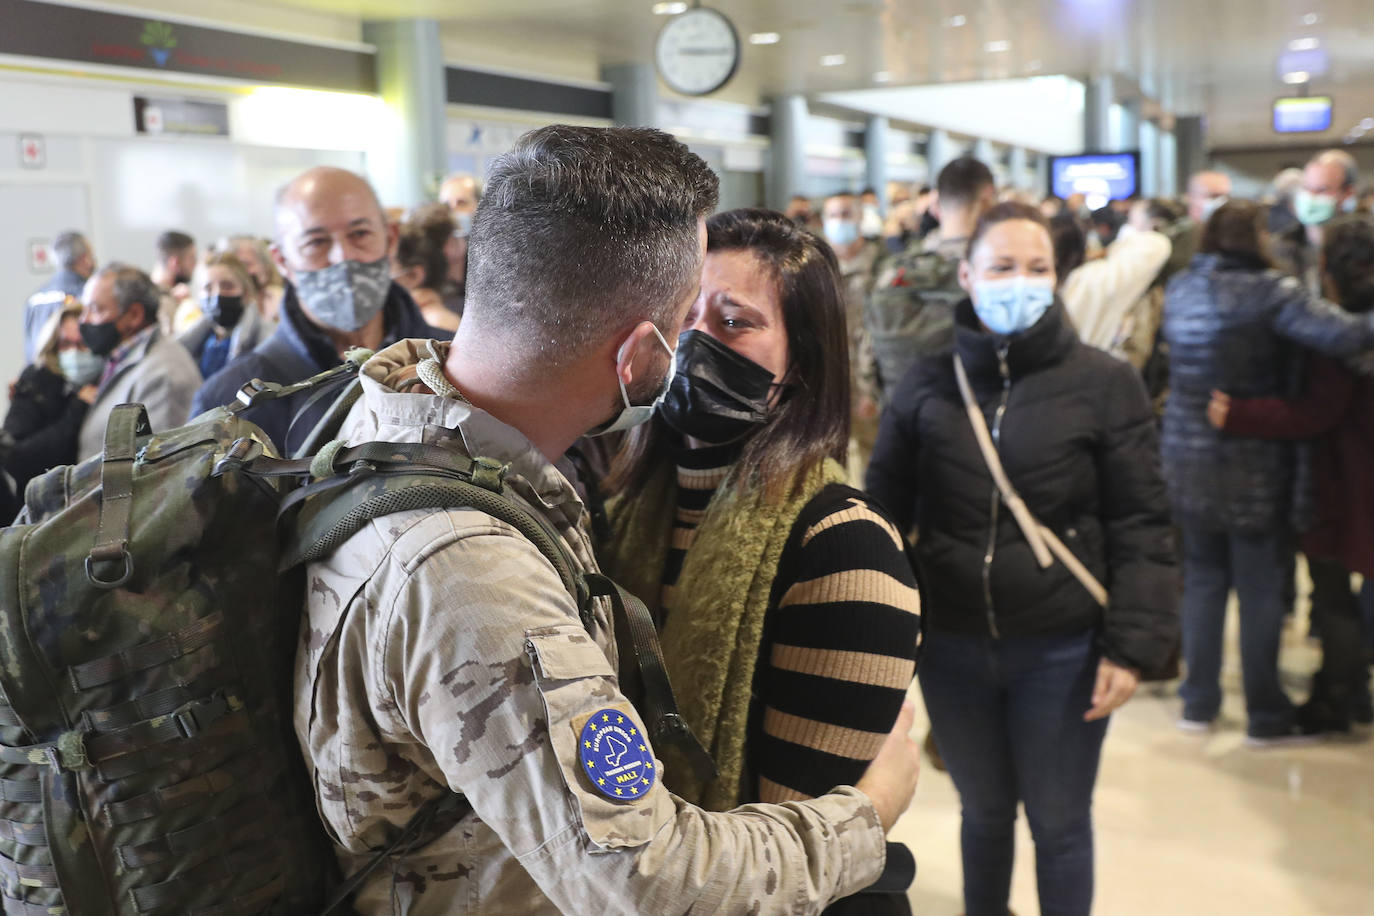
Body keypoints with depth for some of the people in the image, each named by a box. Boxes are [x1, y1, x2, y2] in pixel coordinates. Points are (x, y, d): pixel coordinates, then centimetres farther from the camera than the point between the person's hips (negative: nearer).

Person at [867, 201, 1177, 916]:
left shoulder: (1104, 384, -7)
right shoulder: (929, 382, -2)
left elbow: (1139, 526, -6)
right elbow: (883, 507, 3)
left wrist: (1133, 644, -12)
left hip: (1062, 651, -2)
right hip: (951, 647, 2)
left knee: (1058, 824, 13)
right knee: (985, 811, 20)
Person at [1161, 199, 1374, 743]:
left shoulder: (1179, 290, 4)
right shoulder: (1268, 291, -15)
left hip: (1187, 458, 5)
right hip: (1254, 467, -5)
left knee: (1203, 579, 16)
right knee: (1260, 589, 6)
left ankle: (1199, 703, 22)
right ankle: (1266, 716, 15)